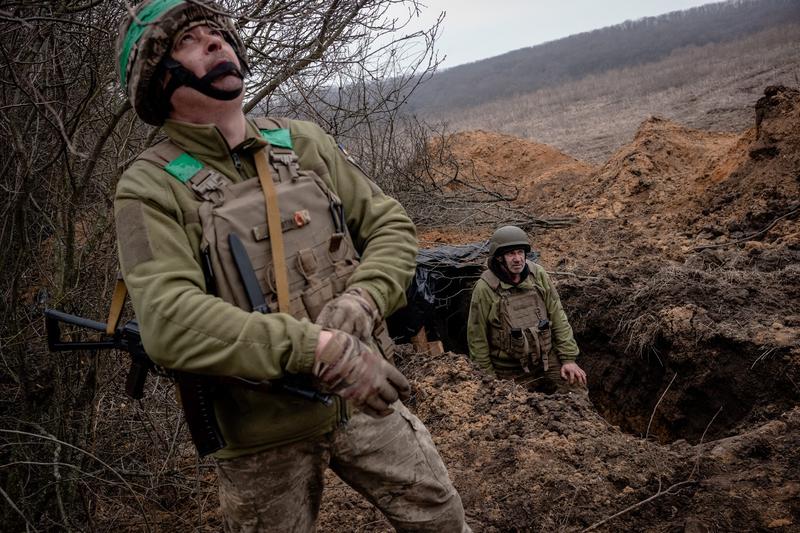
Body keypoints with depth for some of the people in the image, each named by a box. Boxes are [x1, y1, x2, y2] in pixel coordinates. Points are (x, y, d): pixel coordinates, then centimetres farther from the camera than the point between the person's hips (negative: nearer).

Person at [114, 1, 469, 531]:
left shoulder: (304, 141, 2)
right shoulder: (151, 187, -12)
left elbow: (391, 225, 2)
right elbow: (169, 323, -25)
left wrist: (359, 303, -19)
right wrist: (319, 348, -32)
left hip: (363, 398, 4)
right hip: (262, 433, -3)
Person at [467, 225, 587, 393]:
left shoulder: (538, 275, -3)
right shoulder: (485, 289, -14)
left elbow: (558, 317, 1)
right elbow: (477, 338, -8)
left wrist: (569, 358, -3)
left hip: (548, 358, 3)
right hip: (511, 371, -3)